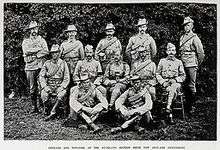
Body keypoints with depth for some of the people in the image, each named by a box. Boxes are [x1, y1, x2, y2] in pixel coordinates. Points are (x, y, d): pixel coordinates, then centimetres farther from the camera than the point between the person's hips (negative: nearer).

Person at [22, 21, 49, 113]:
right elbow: (26, 51, -6)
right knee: (32, 89, 4)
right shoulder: (26, 41, 13)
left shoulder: (42, 40, 12)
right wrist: (39, 48, -6)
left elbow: (46, 52, -3)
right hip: (30, 67, 1)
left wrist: (34, 55, -12)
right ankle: (34, 107, 11)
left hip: (40, 66, -1)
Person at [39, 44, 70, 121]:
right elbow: (41, 76, 3)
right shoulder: (47, 63, 8)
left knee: (61, 95, -33)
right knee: (44, 95, -30)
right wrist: (45, 86, -12)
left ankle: (52, 112, -25)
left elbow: (66, 79, 1)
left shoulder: (63, 63, 3)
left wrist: (61, 88, -14)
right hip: (49, 85, 1)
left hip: (60, 86, -1)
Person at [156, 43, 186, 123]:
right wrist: (163, 82, -5)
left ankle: (168, 107, -45)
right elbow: (157, 74, 12)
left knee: (173, 88, -36)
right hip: (165, 83, 0)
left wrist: (175, 80, -6)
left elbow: (183, 76, 13)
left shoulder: (178, 62, 13)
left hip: (176, 82, 0)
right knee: (173, 91, -32)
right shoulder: (162, 61, 13)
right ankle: (170, 114, -39)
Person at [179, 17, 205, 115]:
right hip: (183, 65, 6)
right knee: (185, 86, 10)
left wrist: (197, 65, -1)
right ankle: (187, 105, 19)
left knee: (191, 85, -4)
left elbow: (201, 53, -5)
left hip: (191, 65, -6)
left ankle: (192, 106, 4)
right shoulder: (182, 38, 14)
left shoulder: (194, 38, -5)